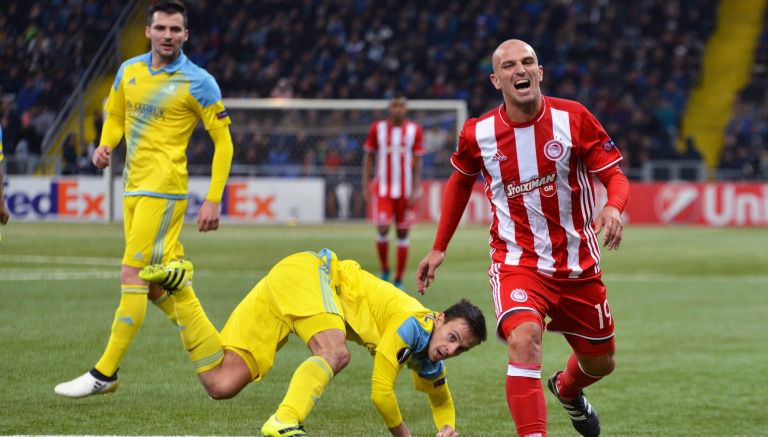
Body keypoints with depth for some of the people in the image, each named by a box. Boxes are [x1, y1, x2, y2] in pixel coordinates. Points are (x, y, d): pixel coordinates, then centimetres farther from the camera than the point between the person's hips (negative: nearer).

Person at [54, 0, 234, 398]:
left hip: (163, 189, -7)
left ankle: (105, 373, -8)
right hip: (132, 187, 7)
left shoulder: (198, 82, -7)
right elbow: (115, 116, 25)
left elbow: (223, 142, -4)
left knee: (132, 277, -11)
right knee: (155, 284, 9)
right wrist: (105, 146, 2)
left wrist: (213, 200, -11)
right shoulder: (129, 71, 10)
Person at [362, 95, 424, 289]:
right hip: (383, 189, -1)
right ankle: (384, 270, 11)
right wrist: (366, 187, 0)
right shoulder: (377, 128, 0)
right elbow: (368, 157, 6)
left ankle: (399, 279, 12)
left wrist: (416, 189, -5)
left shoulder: (414, 130, 0)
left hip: (406, 191, 1)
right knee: (382, 229, -12)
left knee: (403, 234, 3)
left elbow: (418, 160, 2)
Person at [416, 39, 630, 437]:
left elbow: (615, 176, -9)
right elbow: (460, 180, 13)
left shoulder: (573, 118, -11)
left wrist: (614, 208, -32)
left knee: (600, 362, 17)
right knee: (523, 339, -31)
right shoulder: (477, 134, -7)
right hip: (517, 263, -2)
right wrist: (439, 249, 14)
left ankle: (567, 390, 54)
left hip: (577, 266, 2)